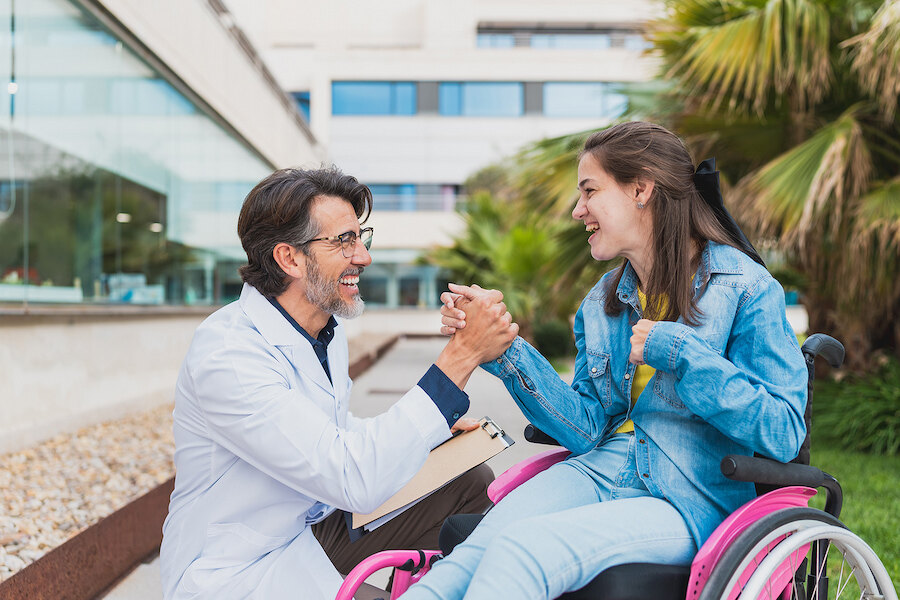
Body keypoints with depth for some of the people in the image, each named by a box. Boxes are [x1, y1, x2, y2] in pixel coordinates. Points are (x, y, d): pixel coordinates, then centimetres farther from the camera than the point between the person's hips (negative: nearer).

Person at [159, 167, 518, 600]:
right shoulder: (226, 355, -26)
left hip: (318, 523, 9)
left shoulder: (328, 327, 5)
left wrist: (435, 429, 4)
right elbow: (355, 481, -33)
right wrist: (462, 355, -33)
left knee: (470, 483, 4)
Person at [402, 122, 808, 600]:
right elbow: (588, 429, 7)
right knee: (481, 546, -27)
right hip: (600, 472, 5)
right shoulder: (603, 301, 13)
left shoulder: (746, 288, -6)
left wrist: (679, 352, -19)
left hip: (689, 504, -5)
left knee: (519, 549, -30)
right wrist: (503, 351, -4)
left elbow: (784, 433, -13)